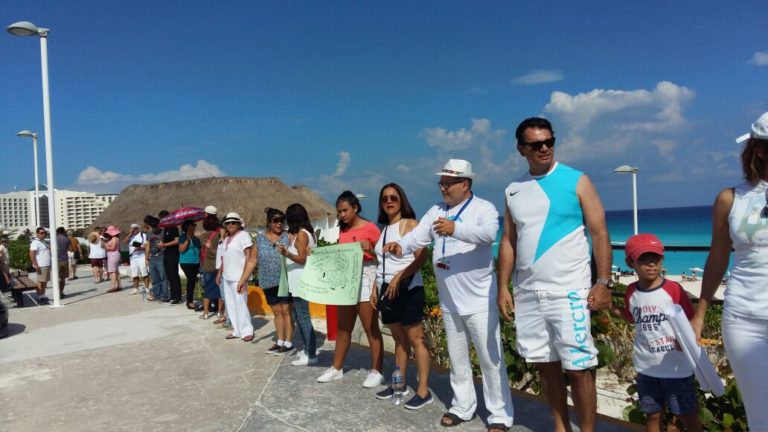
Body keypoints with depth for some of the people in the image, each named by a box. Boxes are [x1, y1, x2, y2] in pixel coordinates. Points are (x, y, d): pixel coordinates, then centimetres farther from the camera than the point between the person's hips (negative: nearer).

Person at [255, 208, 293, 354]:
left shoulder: (287, 236, -2)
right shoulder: (260, 238, 5)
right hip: (268, 282, 4)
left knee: (286, 310, 0)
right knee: (277, 312, 13)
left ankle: (288, 343, 8)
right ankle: (280, 342, 22)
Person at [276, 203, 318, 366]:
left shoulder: (301, 234, -13)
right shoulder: (307, 233, 14)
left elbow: (302, 259, -18)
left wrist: (286, 253, -32)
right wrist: (291, 243, 19)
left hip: (301, 282, -10)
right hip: (298, 281, 10)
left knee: (303, 317, -7)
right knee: (298, 316, 16)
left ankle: (311, 355, -4)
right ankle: (308, 348, 23)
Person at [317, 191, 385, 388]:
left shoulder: (370, 228, -8)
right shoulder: (343, 230, 12)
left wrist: (370, 249, -25)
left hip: (365, 278, -7)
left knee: (371, 329, 0)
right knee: (343, 328, 14)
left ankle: (376, 371, 8)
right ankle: (337, 368, 24)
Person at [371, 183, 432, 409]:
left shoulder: (410, 224, -6)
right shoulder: (384, 229, 16)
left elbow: (421, 257, -15)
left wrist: (398, 278, -21)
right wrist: (375, 288, 12)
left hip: (408, 289, -7)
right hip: (387, 291, 7)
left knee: (415, 340, -4)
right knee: (399, 339, 14)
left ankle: (424, 391, 0)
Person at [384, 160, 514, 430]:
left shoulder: (483, 208, -10)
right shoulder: (436, 211, 9)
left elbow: (488, 233, -30)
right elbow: (417, 236, -2)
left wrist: (455, 229, -47)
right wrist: (400, 246, -24)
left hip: (478, 300, -6)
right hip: (448, 302, 6)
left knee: (490, 359, 1)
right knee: (457, 358, 17)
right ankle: (462, 407, 31)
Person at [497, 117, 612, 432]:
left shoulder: (577, 181, -2)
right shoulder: (513, 190, 9)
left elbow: (600, 233, -4)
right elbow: (508, 240, 11)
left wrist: (603, 282, -12)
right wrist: (503, 287, 6)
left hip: (568, 292, -4)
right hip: (527, 294, 4)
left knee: (578, 368, -1)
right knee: (545, 366, 12)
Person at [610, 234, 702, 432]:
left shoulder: (673, 289, -13)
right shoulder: (631, 292, 0)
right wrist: (613, 308, 3)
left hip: (677, 367, -4)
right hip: (646, 368, 4)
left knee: (687, 415, 10)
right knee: (652, 415, 17)